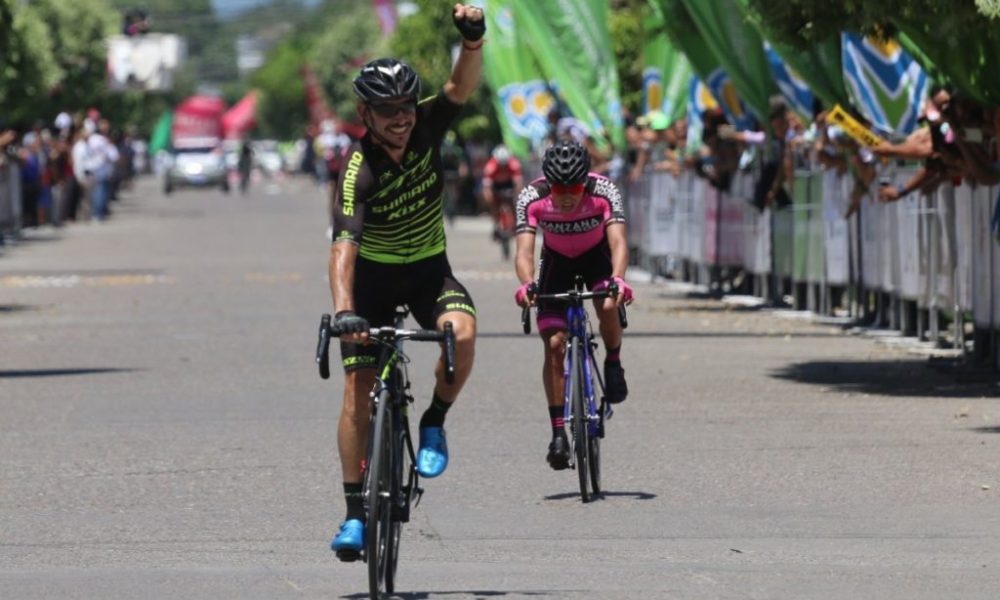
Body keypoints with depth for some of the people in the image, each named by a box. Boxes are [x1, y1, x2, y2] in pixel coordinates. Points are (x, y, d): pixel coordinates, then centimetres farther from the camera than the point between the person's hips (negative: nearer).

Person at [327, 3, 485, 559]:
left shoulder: (426, 129, -14)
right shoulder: (358, 170, -26)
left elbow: (462, 87, -28)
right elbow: (344, 245, -36)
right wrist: (344, 310, -50)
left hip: (429, 269, 2)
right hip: (373, 278, -2)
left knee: (463, 332, -30)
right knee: (359, 388, -11)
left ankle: (434, 425, -5)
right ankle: (356, 512, -1)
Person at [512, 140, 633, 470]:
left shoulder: (603, 192, -31)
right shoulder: (532, 198, -29)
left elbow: (618, 241, -40)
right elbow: (524, 250, -36)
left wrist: (618, 279, -60)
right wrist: (527, 284, -57)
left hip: (596, 257, -1)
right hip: (557, 261, 1)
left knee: (608, 305, -32)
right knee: (554, 344, -13)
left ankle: (613, 365, -2)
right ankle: (558, 432, -8)